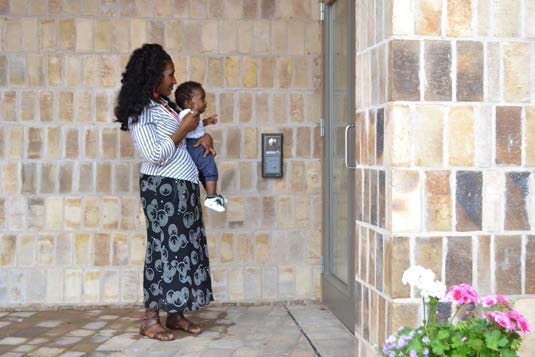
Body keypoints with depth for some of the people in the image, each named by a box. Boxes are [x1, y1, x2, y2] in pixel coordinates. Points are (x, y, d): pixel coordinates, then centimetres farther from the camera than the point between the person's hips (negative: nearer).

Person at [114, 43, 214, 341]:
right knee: (166, 247, -7)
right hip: (163, 187, -9)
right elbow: (155, 155, -20)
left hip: (184, 188, 9)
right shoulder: (141, 111, -12)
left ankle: (176, 314, 14)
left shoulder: (164, 104, 14)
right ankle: (150, 319, 2)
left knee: (186, 246, 7)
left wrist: (204, 136, 7)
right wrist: (183, 129, -13)